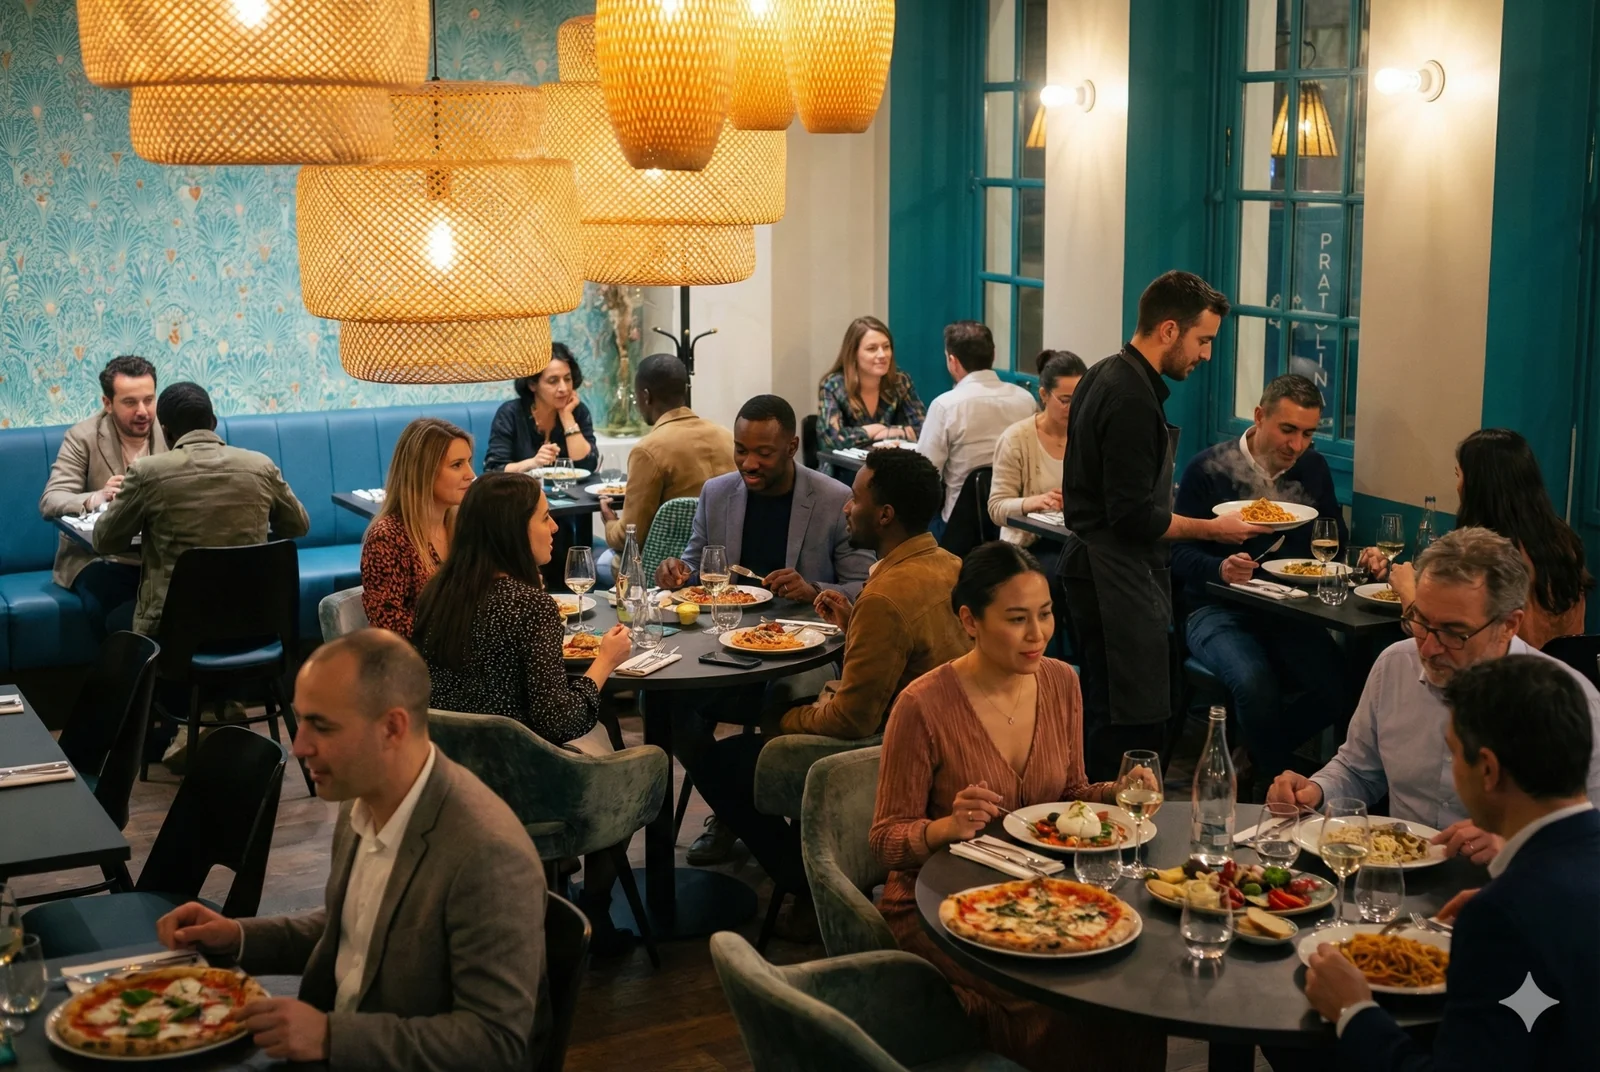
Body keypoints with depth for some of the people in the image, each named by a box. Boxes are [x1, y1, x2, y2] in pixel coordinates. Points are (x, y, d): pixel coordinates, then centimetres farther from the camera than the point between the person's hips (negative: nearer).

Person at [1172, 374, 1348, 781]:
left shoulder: (1312, 467, 10)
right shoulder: (1209, 468, -4)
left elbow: (1336, 541, 18)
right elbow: (1179, 553, -6)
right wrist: (1220, 568, -27)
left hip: (1291, 612, 4)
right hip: (1219, 611, -4)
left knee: (1336, 683, -25)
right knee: (1255, 683, -35)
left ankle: (1257, 756, 0)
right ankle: (1274, 780, -6)